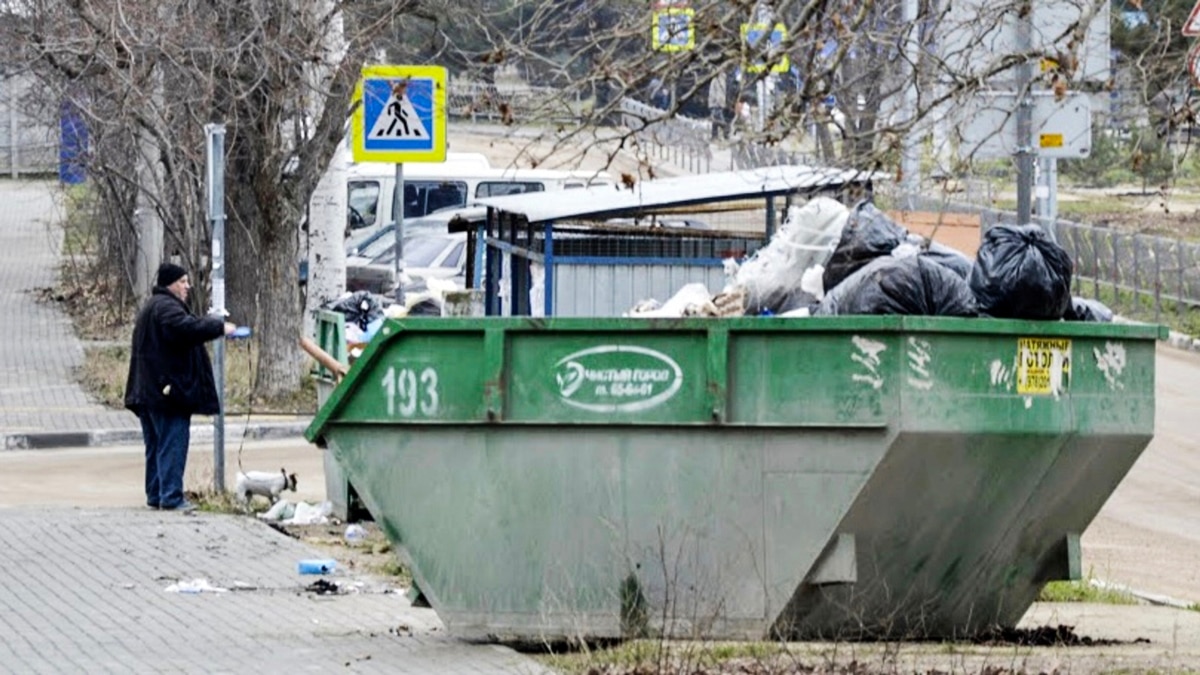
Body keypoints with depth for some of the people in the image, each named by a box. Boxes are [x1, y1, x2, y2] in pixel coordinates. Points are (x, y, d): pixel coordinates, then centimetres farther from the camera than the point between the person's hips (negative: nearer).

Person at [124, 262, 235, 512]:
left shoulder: (152, 306, 21)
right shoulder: (166, 307, -14)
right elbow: (187, 327, -30)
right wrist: (219, 327, -24)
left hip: (147, 391, 11)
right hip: (169, 389, -11)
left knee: (156, 445, 14)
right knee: (172, 443, -8)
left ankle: (155, 496, 17)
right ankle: (171, 497, -10)